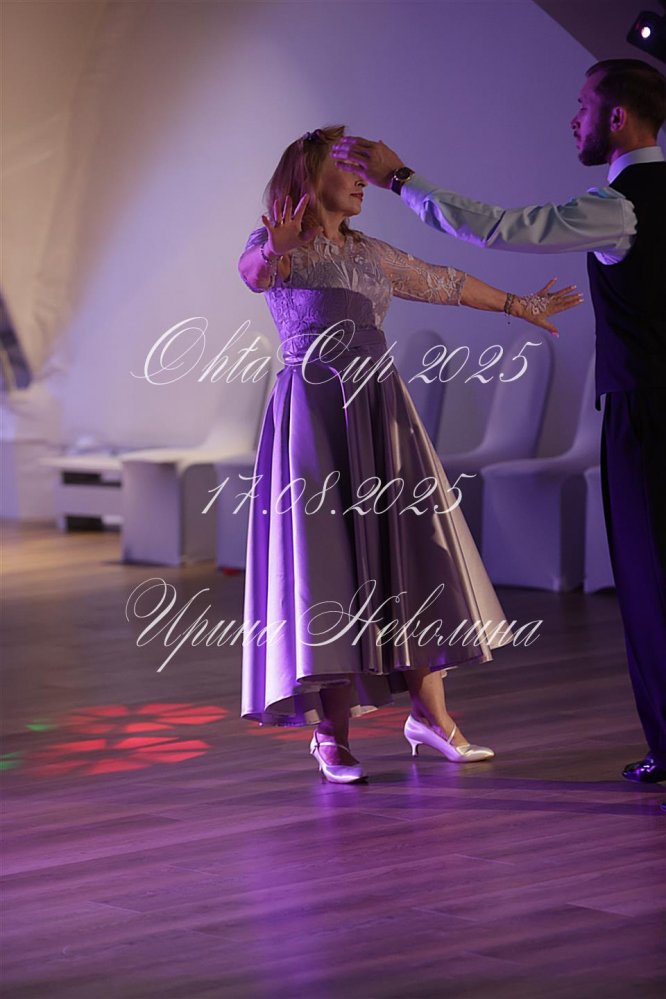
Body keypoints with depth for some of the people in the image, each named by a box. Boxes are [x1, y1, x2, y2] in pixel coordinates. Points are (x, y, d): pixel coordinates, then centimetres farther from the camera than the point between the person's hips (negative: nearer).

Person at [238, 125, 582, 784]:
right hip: (315, 412, -7)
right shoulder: (280, 247, -2)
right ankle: (331, 733, -3)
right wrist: (272, 252, -49)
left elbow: (444, 283, 30)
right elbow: (253, 271, -25)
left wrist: (519, 305, 38)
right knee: (327, 556, -8)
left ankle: (428, 712, 10)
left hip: (379, 410, 7)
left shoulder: (370, 254, 18)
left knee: (409, 551, 4)